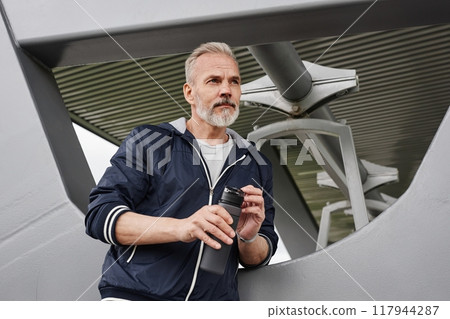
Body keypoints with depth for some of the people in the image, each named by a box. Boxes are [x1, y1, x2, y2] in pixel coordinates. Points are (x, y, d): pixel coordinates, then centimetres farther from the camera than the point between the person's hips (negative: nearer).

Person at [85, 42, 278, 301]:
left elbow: (259, 259, 18)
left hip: (216, 301, 4)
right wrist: (180, 228, -16)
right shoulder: (148, 141, 6)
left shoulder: (257, 165, 15)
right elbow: (100, 216, -3)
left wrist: (248, 239, -6)